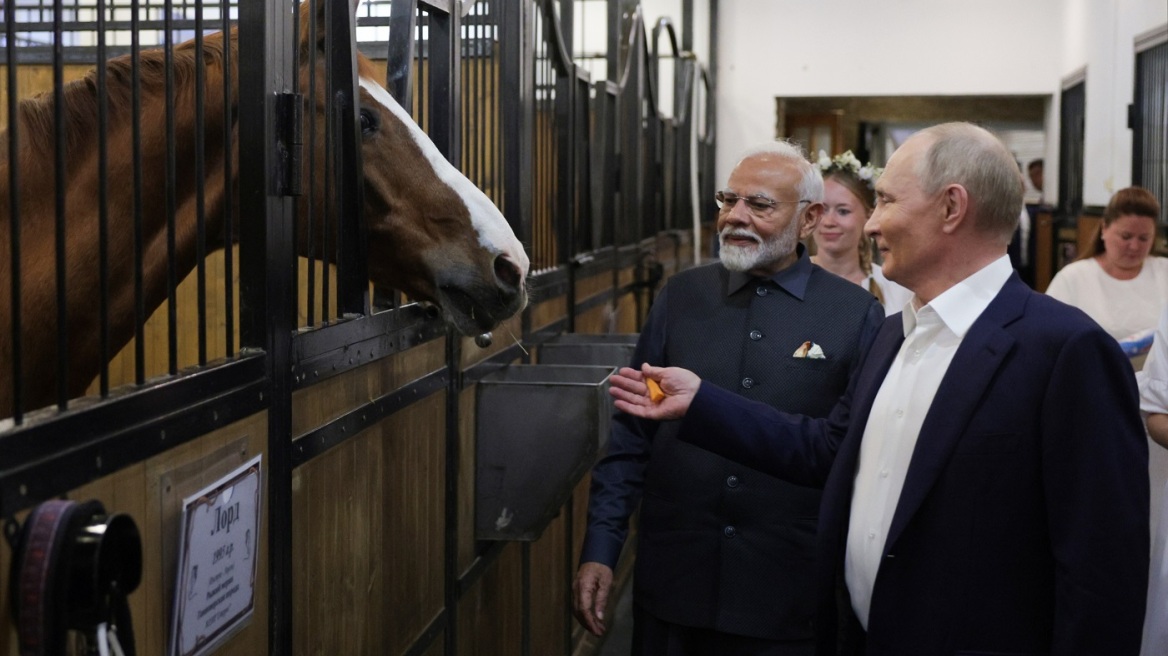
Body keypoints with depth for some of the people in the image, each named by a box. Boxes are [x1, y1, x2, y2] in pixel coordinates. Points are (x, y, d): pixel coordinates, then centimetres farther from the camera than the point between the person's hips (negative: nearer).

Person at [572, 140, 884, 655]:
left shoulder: (856, 315, -4)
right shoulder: (681, 297, 4)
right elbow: (631, 435, 6)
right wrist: (599, 551, 2)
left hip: (792, 599, -2)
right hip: (671, 586, 2)